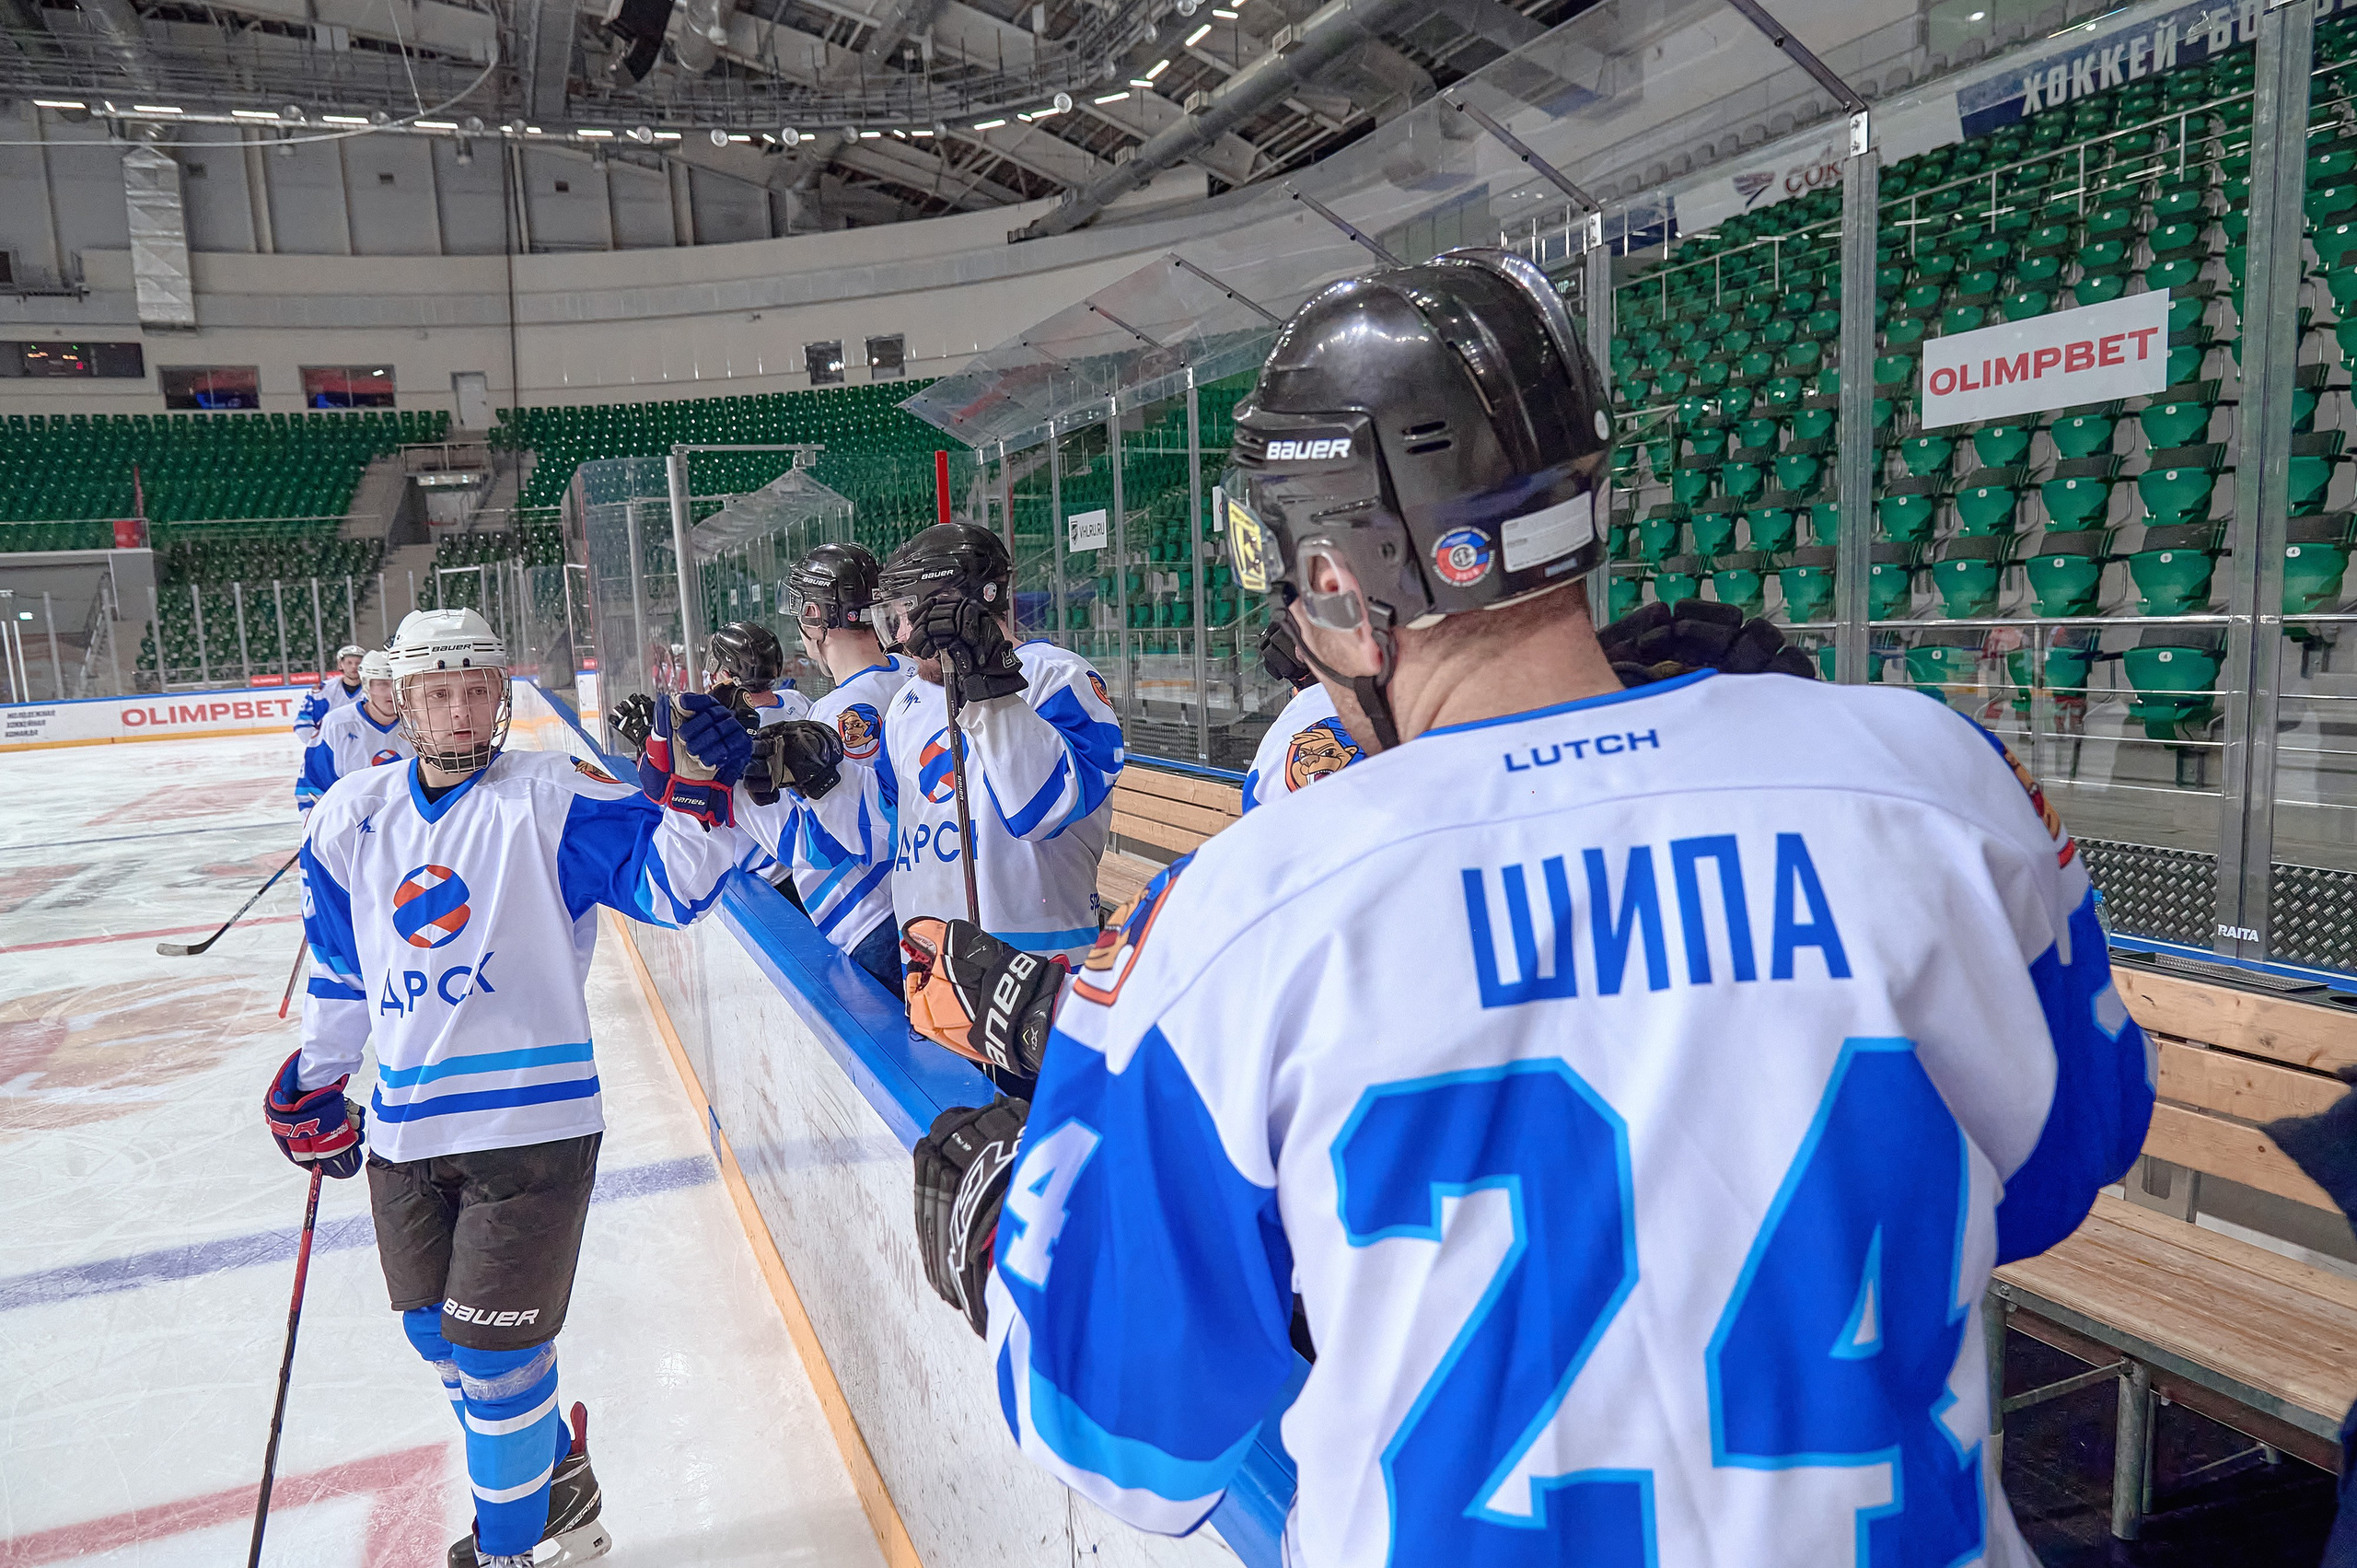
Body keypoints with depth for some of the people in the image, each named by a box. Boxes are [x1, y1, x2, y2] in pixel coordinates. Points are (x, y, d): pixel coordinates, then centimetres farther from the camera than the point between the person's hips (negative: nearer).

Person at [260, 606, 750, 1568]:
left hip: (529, 1120, -6)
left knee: (494, 1350, 0)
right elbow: (339, 966, 18)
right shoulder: (352, 816, 7)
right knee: (437, 1335, 19)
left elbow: (670, 882, -18)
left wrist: (693, 792, -35)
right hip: (404, 1126, 6)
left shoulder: (552, 796, -10)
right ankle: (552, 1472, 43)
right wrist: (314, 1082, 23)